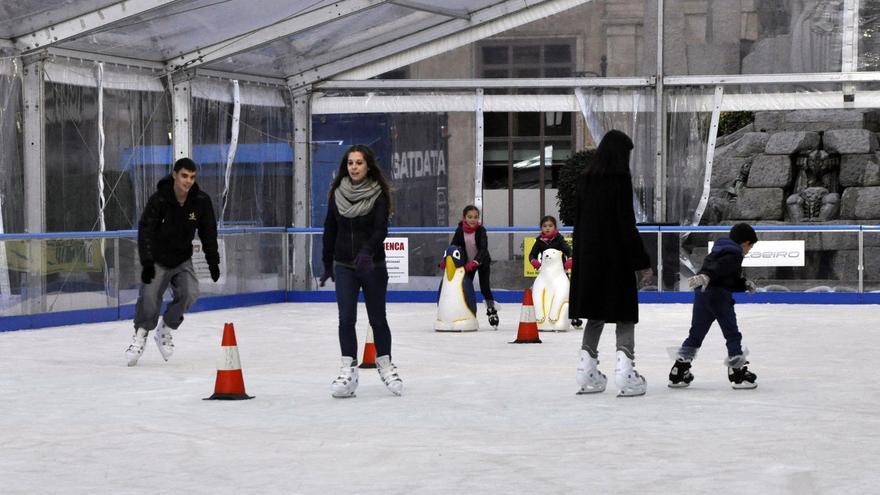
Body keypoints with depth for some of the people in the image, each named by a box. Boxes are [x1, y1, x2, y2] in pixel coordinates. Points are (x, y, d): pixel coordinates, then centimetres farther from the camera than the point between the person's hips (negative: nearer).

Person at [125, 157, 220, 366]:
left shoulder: (201, 201, -10)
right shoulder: (158, 200, -20)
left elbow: (208, 232, 1)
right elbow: (145, 231, -22)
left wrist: (213, 261, 1)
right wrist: (146, 262, -31)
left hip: (183, 260, 3)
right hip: (157, 260, -3)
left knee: (189, 293, -19)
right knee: (149, 296, -18)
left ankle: (165, 330, 3)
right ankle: (141, 334, 6)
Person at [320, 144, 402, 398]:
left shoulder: (378, 195, -7)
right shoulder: (337, 193, 2)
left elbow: (381, 229, -18)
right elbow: (330, 230, 9)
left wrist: (367, 252, -36)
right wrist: (327, 265, 11)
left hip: (372, 265, -2)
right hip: (344, 266, 2)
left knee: (377, 318, 8)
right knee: (346, 318, -8)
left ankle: (384, 363, 26)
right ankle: (348, 370, -5)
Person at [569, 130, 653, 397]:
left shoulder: (585, 180, 6)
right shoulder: (620, 180, -12)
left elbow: (578, 222, 10)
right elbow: (627, 224, -14)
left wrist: (579, 257, 17)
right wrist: (642, 262, -9)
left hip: (588, 257, 6)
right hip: (616, 257, -6)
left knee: (596, 314, 15)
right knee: (624, 314, 2)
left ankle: (587, 372, 13)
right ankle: (624, 369, -8)